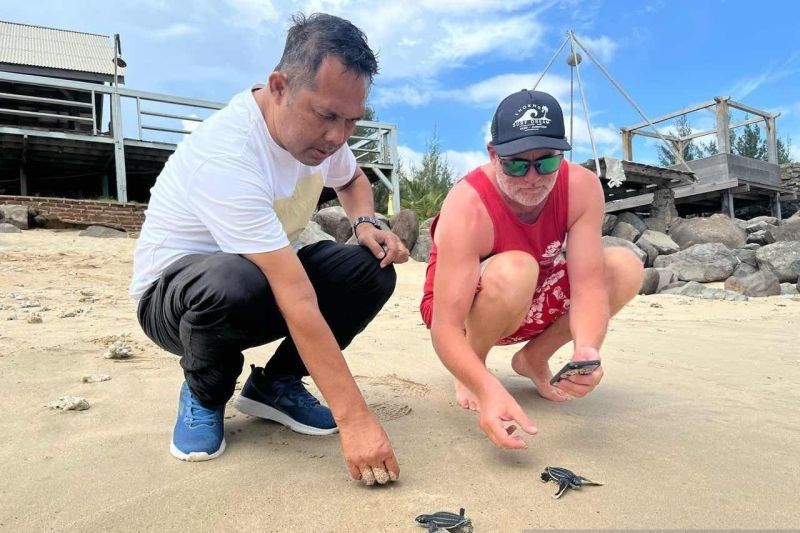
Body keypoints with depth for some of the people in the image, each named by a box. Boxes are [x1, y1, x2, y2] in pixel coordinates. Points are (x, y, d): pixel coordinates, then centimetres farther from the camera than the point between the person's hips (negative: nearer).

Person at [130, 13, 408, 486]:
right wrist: (354, 418, -37)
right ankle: (204, 396, -5)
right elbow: (298, 303, -39)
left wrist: (367, 223, -8)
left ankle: (275, 384, 3)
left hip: (270, 276, 6)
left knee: (373, 271, -16)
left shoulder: (319, 128, -10)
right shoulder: (225, 155, -33)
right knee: (234, 283, -40)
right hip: (174, 294, -6)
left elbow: (352, 179, 15)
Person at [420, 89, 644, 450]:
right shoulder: (467, 208, -33)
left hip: (531, 307, 5)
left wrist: (587, 351, -43)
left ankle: (534, 358, 4)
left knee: (625, 267, -15)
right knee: (514, 271, -37)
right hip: (463, 308, -4)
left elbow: (588, 285, -24)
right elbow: (445, 329, -36)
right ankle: (468, 373, -8)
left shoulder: (582, 187, -20)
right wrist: (489, 389, -53)